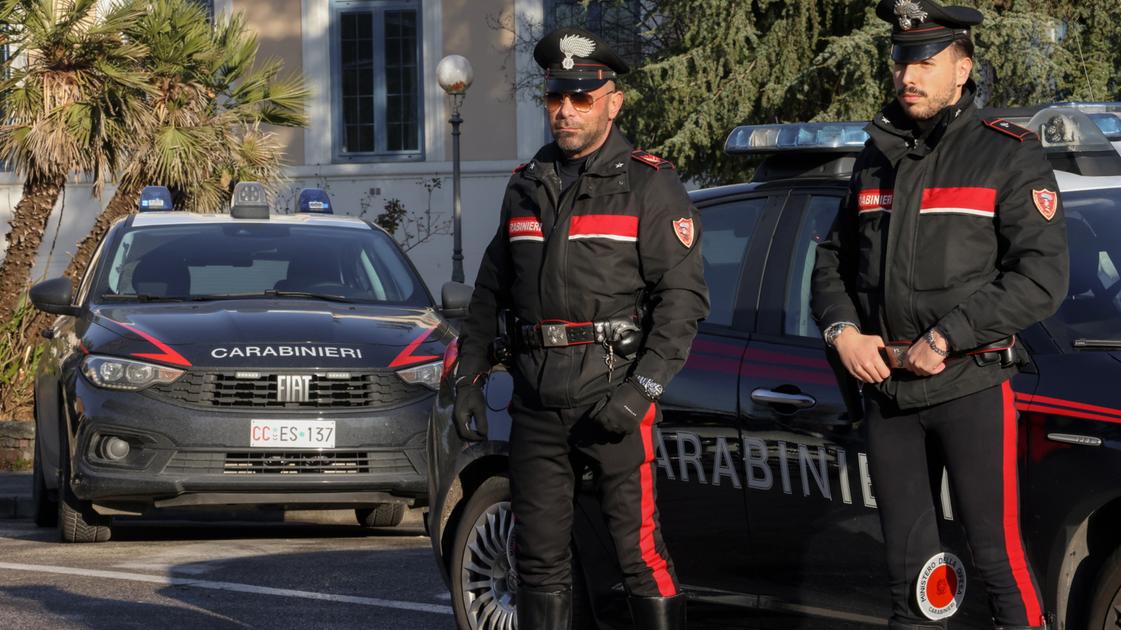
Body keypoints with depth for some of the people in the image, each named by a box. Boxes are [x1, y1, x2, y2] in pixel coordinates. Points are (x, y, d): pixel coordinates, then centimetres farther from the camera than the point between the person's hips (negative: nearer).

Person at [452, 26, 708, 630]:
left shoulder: (648, 184, -2)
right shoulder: (526, 186, 16)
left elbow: (683, 294, -8)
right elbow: (491, 291, 22)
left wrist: (642, 387, -17)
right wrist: (469, 378, 13)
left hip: (613, 394, -5)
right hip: (536, 400, 6)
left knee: (640, 551, -9)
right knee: (539, 557, 7)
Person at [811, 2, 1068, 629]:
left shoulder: (1008, 155, -4)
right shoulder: (878, 158, 14)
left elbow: (1043, 277, -13)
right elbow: (833, 260, 20)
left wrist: (946, 338, -18)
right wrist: (843, 330, -1)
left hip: (971, 387, -5)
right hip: (887, 390, 6)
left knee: (999, 554, -7)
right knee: (909, 560, 9)